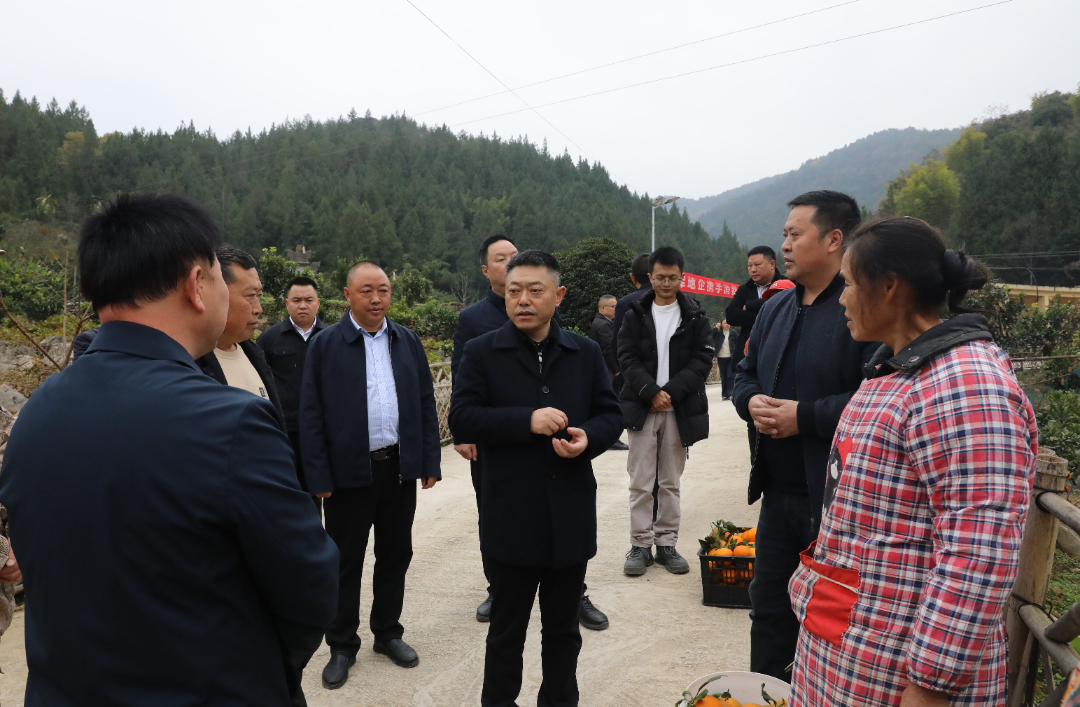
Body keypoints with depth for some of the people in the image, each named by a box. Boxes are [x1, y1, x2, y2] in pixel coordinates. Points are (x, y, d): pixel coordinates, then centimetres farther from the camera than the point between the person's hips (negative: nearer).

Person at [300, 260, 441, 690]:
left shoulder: (408, 341, 6)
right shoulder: (324, 345, -4)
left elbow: (426, 403, 7)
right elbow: (311, 416, -6)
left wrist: (430, 462, 3)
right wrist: (318, 477, -10)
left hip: (400, 468, 3)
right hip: (348, 471, -3)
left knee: (395, 555, 14)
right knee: (345, 562, 9)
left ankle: (388, 633, 33)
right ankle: (342, 646, 26)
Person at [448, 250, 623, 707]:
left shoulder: (585, 353, 5)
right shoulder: (482, 353, -3)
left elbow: (610, 414, 7)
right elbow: (461, 420, -10)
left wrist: (588, 438, -15)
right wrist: (527, 420, -21)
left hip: (572, 520, 3)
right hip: (510, 522, -2)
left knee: (563, 629, 18)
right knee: (506, 630, 14)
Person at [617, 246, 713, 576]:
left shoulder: (695, 317, 5)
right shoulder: (635, 315, 6)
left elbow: (703, 360, -1)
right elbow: (627, 359, -1)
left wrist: (671, 392, -12)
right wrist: (651, 392, -13)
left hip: (679, 409, 1)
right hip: (641, 407, 0)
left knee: (671, 482, 9)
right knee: (641, 483, 0)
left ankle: (667, 543, 18)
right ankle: (641, 544, 9)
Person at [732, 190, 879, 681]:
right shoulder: (775, 308, 12)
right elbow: (745, 374, 19)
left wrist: (805, 416, -22)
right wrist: (752, 402, -3)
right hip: (778, 490, 8)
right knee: (768, 608, 21)